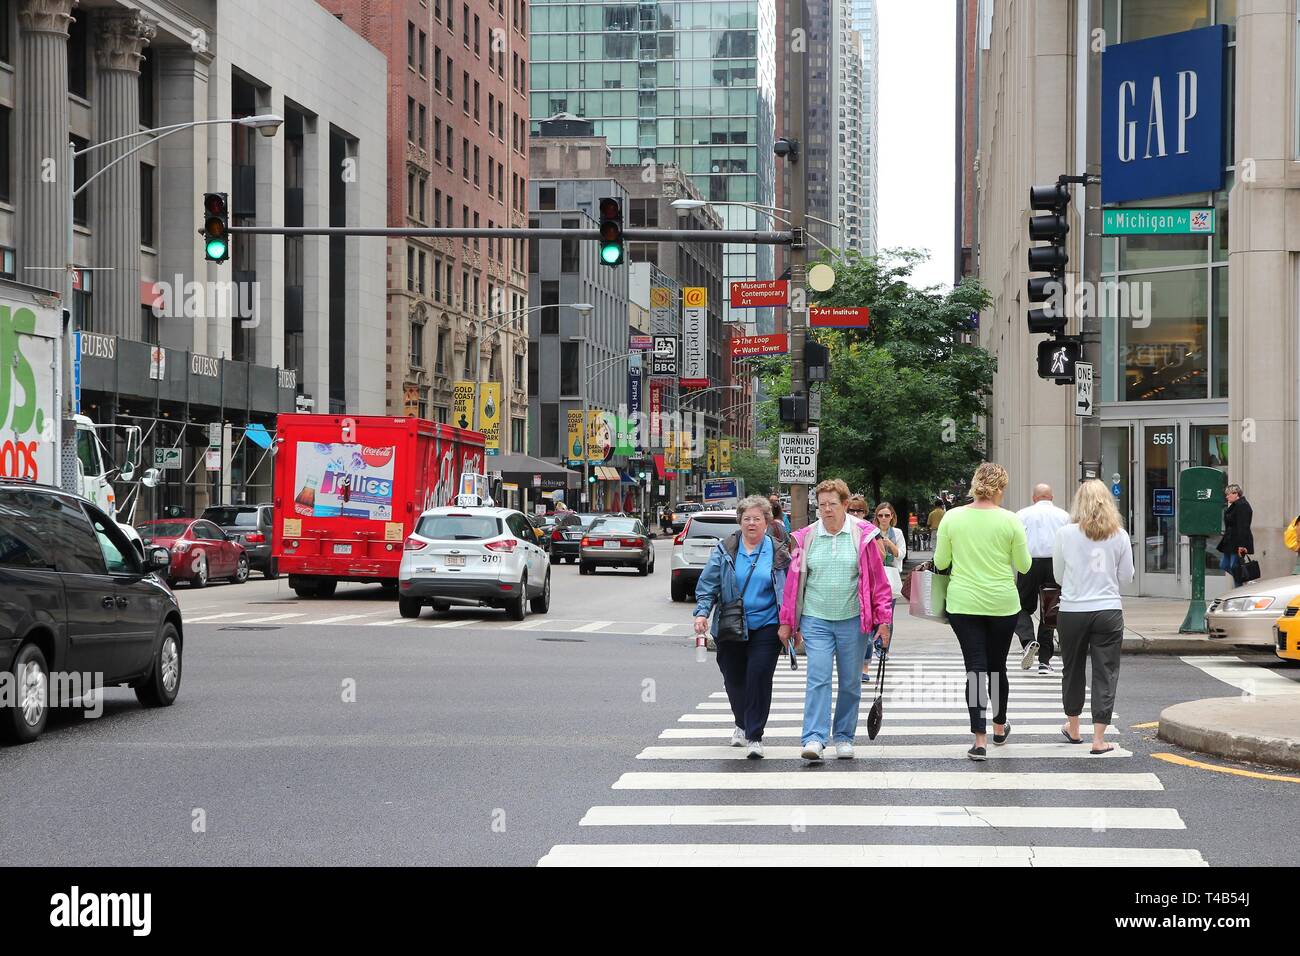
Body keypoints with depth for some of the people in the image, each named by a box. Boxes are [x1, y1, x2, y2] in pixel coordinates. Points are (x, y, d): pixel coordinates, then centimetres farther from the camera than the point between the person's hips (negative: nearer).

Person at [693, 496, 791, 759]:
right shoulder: (724, 550, 5)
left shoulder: (778, 553, 5)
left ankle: (754, 737, -8)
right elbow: (707, 584, 3)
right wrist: (702, 612, -10)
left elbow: (790, 591, 9)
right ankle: (742, 725, 36)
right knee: (734, 680, 10)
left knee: (759, 677, -14)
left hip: (765, 626, -2)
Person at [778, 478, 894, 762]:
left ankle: (844, 738, 18)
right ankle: (814, 739, -15)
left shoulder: (862, 536, 1)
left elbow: (878, 580, 3)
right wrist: (787, 621, 10)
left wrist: (883, 620, -1)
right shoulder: (806, 538, 5)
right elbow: (793, 581, 10)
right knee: (818, 679, -10)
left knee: (850, 683, 7)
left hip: (853, 621, 0)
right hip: (816, 620, 0)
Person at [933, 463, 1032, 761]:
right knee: (997, 666, 17)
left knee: (975, 668, 0)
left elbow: (940, 563, 1)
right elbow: (1024, 565, 0)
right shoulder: (1010, 521, -7)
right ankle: (999, 728, 35)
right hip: (1003, 603, 0)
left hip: (963, 603, 0)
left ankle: (980, 739, -8)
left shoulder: (952, 517, -4)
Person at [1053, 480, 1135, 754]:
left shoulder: (1066, 534, -5)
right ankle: (1099, 739, 1)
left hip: (1072, 611, 0)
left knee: (1072, 670, 18)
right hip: (1108, 611, 0)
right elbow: (1126, 576, 6)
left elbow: (1059, 575, 4)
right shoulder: (1119, 536, -2)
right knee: (1105, 673, 4)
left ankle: (1073, 728, 33)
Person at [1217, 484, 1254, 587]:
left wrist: (1241, 545, -26)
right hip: (1230, 543, 11)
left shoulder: (1242, 506, -14)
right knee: (1223, 565, 11)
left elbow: (1243, 527, -21)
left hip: (1238, 544, -11)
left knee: (1235, 566, -8)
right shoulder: (1235, 506, 17)